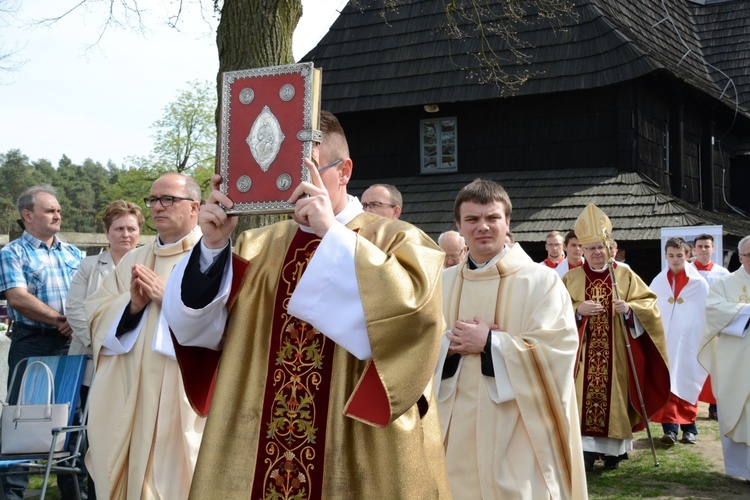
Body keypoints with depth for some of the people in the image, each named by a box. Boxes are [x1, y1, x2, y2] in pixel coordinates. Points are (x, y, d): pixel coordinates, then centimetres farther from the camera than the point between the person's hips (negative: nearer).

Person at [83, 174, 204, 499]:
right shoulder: (133, 260, 16)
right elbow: (94, 314, 10)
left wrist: (171, 297, -18)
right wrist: (132, 304, -9)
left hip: (182, 400, -5)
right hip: (127, 399, 5)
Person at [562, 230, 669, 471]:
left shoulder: (626, 276, 5)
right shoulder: (570, 278, 7)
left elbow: (649, 302, 1)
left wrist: (629, 308, -19)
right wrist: (578, 310, -16)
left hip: (616, 353, 0)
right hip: (583, 352, 0)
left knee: (614, 395, 1)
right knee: (584, 396, -5)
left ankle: (613, 449, 12)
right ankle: (587, 449, -2)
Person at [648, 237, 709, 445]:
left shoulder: (699, 284, -1)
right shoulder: (658, 283, 6)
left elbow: (708, 315, 0)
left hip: (689, 343, -1)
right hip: (663, 342, 2)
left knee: (687, 385, 3)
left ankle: (689, 428, 14)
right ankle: (670, 428, -5)